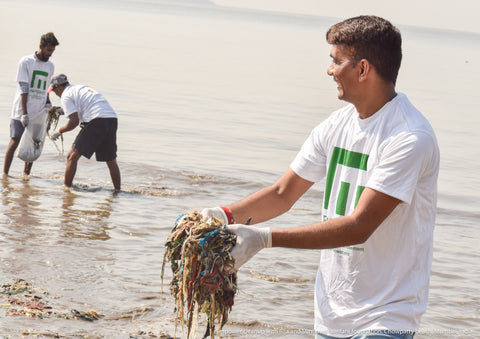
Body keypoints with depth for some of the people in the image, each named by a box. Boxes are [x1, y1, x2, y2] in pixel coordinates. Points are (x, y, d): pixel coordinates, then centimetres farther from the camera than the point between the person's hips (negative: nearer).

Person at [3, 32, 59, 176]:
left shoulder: (50, 66, 10)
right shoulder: (25, 62, -6)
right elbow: (23, 89, -11)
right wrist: (24, 113, -16)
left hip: (38, 113, 5)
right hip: (21, 111, -5)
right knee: (15, 141, -8)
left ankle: (26, 174, 14)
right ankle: (5, 174, -4)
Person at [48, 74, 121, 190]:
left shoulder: (66, 96, 3)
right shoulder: (81, 87, 28)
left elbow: (74, 121, -7)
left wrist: (59, 131, 8)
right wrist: (63, 110, 48)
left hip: (96, 121, -8)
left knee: (72, 156, 2)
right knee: (111, 161, 18)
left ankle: (66, 188, 0)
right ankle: (118, 190, 20)